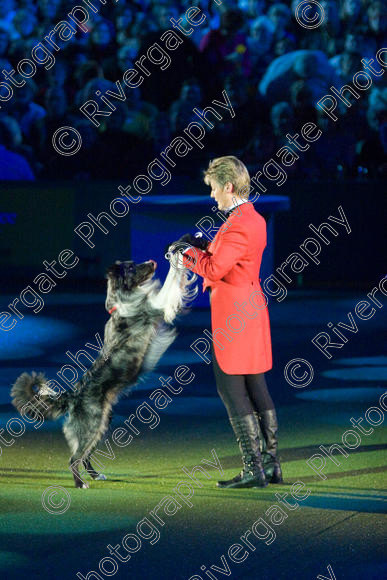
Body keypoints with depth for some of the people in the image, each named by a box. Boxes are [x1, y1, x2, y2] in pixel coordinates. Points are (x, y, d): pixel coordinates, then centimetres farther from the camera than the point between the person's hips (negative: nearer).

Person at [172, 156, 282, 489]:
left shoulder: (238, 225, -19)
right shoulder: (254, 219, 12)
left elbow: (214, 269, -21)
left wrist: (190, 251, -5)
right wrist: (202, 247, 10)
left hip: (233, 312, -10)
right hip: (252, 306, 10)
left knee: (231, 388, -5)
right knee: (256, 386, 13)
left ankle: (253, 468, -5)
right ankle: (271, 463, 16)